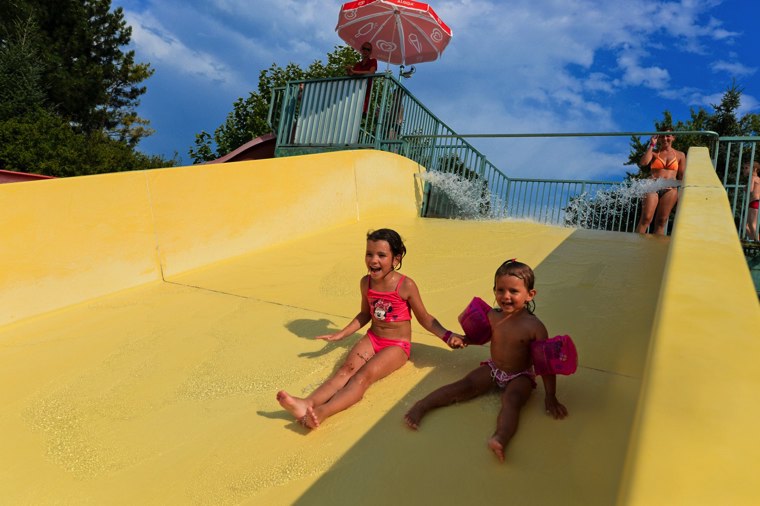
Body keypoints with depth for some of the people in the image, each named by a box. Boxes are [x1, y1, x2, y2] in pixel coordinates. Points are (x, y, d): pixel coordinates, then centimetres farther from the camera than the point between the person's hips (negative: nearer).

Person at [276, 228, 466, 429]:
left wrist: (447, 335, -15)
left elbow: (424, 318, -3)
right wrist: (342, 334, 11)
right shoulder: (366, 283, 0)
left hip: (398, 345, -5)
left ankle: (322, 412, -50)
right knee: (346, 369, -23)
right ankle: (307, 403, -45)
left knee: (365, 374, -29)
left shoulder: (406, 285, -14)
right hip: (372, 339, 5)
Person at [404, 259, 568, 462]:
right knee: (464, 386, -16)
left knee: (511, 400, -34)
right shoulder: (492, 316, -6)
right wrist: (464, 339, -4)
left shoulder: (534, 326, -19)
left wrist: (550, 396, -13)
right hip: (492, 369, 5)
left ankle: (500, 438, -61)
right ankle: (422, 405, -19)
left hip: (520, 376, -5)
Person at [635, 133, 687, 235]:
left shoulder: (680, 155, 14)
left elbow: (682, 176, 13)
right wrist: (651, 145, -4)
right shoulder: (654, 152, 11)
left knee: (661, 221, -2)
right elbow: (643, 163, -10)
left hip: (670, 189, 1)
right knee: (645, 218, -14)